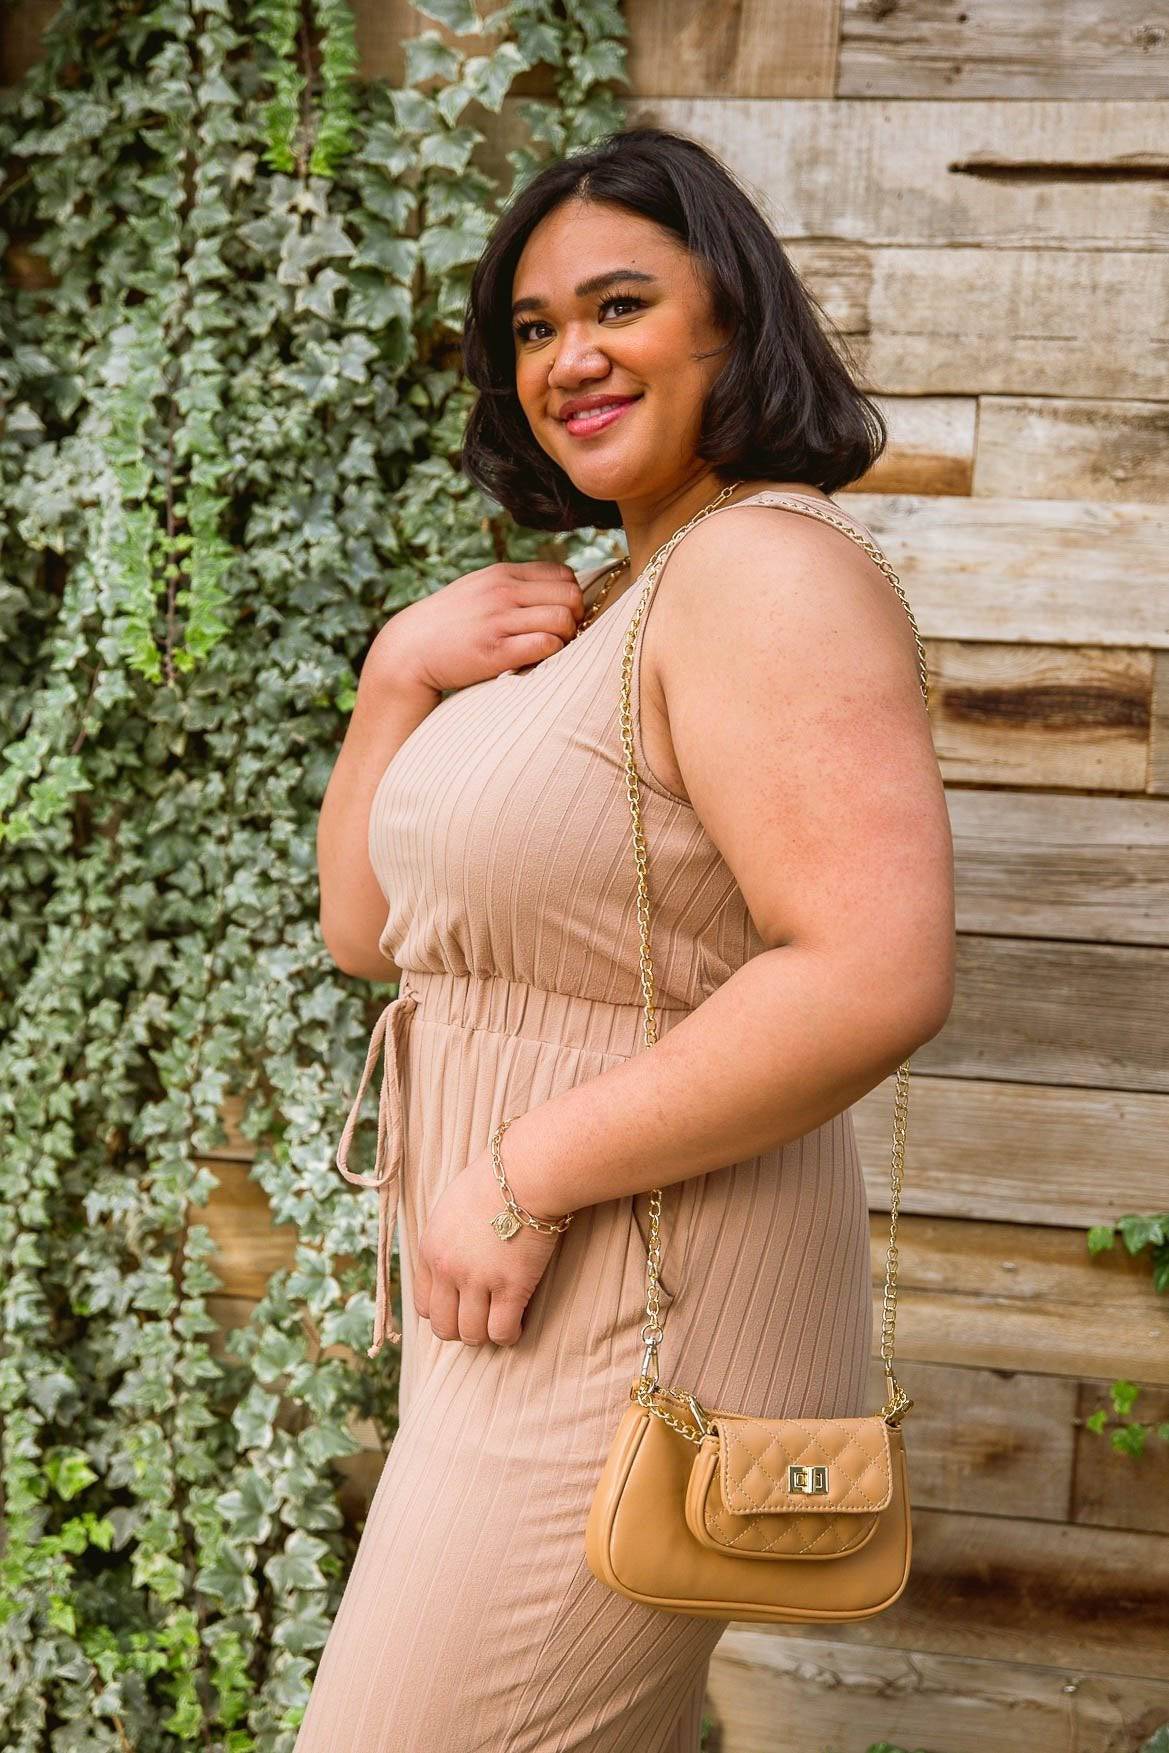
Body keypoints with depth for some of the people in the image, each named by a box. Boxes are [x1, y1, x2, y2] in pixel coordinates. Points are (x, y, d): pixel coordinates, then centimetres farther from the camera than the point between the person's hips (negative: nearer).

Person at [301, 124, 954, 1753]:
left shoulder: (763, 573, -17)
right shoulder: (592, 611, 13)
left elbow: (878, 977, -30)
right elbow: (364, 927, 13)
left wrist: (523, 1180, -23)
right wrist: (402, 673, -3)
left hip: (633, 1340, -9)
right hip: (534, 1314, 9)